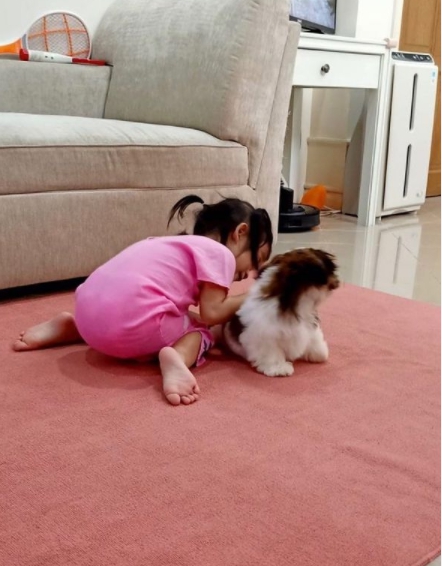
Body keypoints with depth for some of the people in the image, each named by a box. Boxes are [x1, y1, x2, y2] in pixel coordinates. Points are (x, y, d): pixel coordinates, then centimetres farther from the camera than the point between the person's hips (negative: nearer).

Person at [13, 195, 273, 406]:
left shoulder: (181, 245, 29)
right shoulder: (220, 253, 5)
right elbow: (211, 313, -1)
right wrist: (248, 300, 11)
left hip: (89, 310, 8)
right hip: (133, 320, -8)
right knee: (200, 331, 15)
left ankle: (70, 329, 21)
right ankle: (177, 357, -17)